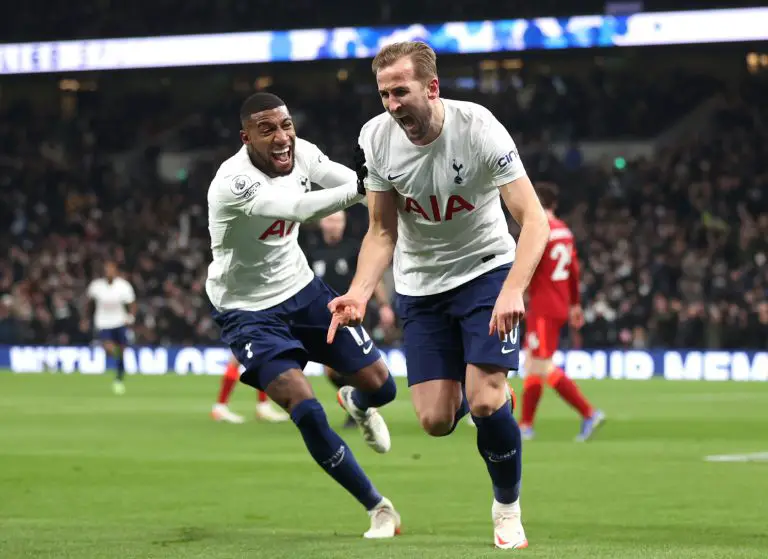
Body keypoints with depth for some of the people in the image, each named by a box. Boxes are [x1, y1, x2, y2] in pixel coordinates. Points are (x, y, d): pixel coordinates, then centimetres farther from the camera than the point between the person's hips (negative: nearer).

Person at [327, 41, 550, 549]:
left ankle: (508, 508, 9)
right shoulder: (376, 138, -12)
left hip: (485, 269, -3)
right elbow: (382, 231, -1)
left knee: (486, 403, -19)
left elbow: (533, 218, -25)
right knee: (436, 421, -4)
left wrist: (513, 290, -40)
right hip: (420, 284, 3)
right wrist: (360, 292, -18)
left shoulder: (477, 128, -23)